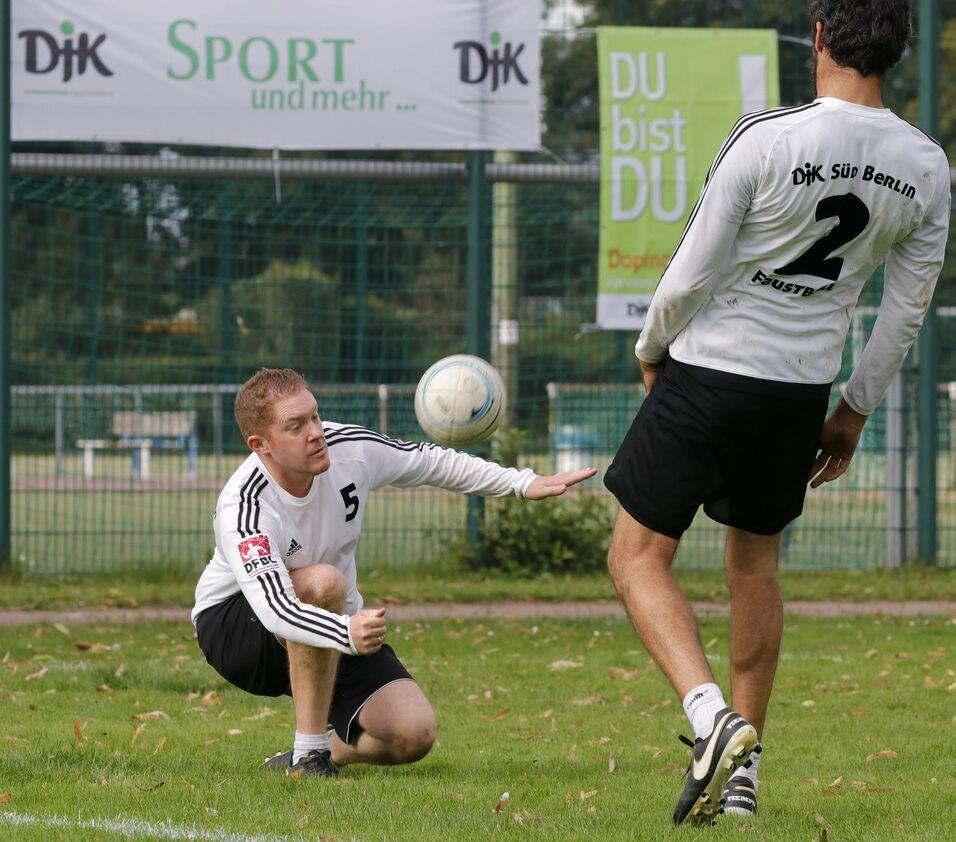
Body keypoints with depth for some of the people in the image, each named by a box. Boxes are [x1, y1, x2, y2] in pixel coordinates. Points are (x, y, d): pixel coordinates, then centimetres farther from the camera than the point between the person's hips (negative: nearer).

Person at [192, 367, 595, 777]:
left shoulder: (349, 448, -16)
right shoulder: (243, 508, -33)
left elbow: (430, 462, 3)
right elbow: (273, 609, -45)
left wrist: (524, 483, 0)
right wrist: (348, 634, -62)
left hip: (340, 622, 5)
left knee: (414, 734, -18)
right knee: (323, 583, -39)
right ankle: (309, 755, -29)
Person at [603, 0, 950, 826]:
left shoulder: (765, 140, -20)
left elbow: (691, 277, -13)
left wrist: (651, 349, 6)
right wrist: (855, 411, 17)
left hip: (711, 368, -5)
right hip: (802, 387, 5)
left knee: (640, 556, 3)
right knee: (755, 563, 21)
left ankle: (711, 715, -18)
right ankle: (743, 770, 22)